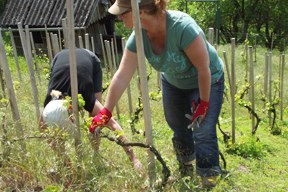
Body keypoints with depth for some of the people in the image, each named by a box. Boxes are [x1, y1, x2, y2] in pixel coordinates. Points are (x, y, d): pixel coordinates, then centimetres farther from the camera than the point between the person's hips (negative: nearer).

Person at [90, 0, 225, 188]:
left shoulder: (182, 27, -38)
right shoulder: (138, 38, -20)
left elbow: (204, 68, -29)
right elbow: (122, 76, -16)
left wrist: (204, 103, -19)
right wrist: (105, 112, -15)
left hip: (206, 82, -5)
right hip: (173, 83, 5)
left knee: (203, 133, -11)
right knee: (179, 129, 12)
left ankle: (210, 181, 4)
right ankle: (185, 171, 37)